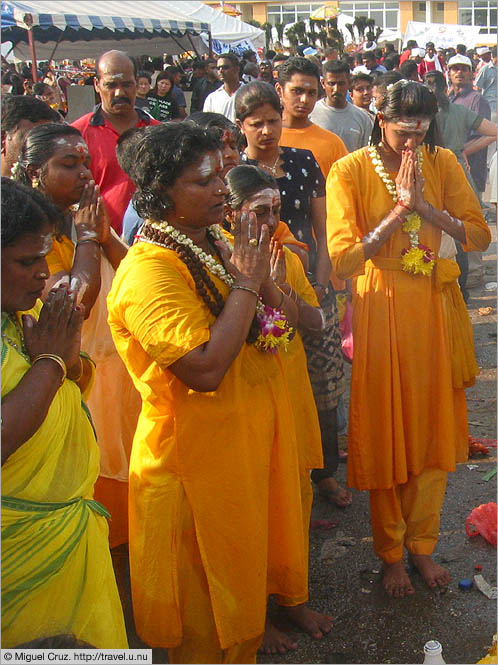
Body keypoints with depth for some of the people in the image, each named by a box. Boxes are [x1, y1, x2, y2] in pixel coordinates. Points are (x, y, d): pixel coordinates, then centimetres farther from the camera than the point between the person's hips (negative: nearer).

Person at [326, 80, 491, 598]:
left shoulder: (441, 163, 1)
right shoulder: (349, 171, -9)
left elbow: (479, 236, -4)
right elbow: (342, 259, -16)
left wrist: (425, 206, -17)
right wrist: (397, 212, -20)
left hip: (432, 306, 4)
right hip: (379, 308, -3)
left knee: (433, 429, 11)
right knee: (385, 434, 6)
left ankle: (421, 544, 30)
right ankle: (390, 553, 25)